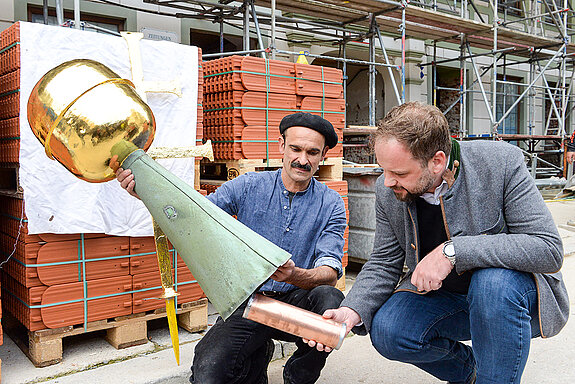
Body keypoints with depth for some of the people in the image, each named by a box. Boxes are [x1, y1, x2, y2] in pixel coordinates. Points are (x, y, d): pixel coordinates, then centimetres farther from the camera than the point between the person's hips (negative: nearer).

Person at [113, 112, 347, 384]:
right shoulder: (248, 186, 1)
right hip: (247, 300, 0)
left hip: (297, 300, 1)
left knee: (330, 299, -33)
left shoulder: (331, 204, -1)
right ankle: (257, 354, 13)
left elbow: (330, 272, -11)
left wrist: (295, 275, -34)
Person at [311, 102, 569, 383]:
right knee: (386, 331, -20)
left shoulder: (502, 163, -23)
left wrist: (453, 251, -35)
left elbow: (549, 249, -27)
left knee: (493, 281, -35)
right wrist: (352, 311, -20)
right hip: (439, 294, 4)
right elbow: (384, 264, -1)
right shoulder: (388, 190, -10)